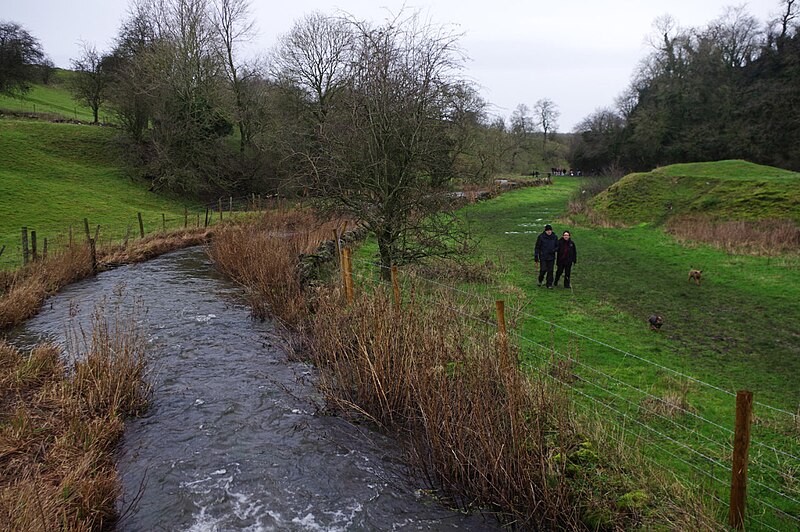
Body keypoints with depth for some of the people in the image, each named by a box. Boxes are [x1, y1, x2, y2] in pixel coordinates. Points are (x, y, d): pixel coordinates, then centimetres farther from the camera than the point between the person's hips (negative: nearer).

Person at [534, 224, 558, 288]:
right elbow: (537, 247, -2)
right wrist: (536, 257, -5)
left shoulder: (555, 237, 4)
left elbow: (557, 246, 12)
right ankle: (540, 280, 20)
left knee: (550, 271, 4)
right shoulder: (541, 237, -5)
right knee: (543, 270, -9)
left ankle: (549, 284, 14)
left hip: (551, 257, 3)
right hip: (543, 257, -3)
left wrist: (553, 250, -11)